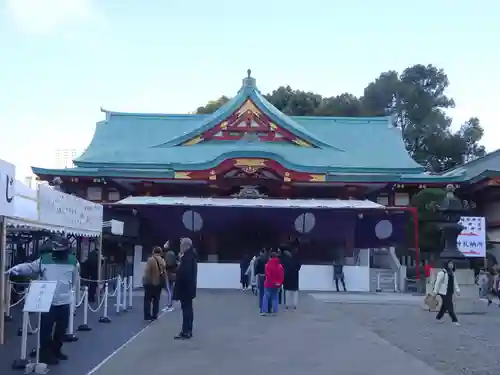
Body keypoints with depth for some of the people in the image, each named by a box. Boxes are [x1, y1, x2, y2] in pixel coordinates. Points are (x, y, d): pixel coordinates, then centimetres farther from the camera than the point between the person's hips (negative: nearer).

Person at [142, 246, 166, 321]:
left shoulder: (150, 260, -13)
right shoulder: (162, 261, 6)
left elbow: (147, 271, -17)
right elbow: (165, 272, 6)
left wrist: (146, 281, -8)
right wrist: (164, 282, 13)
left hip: (150, 282, -5)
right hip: (159, 282, 5)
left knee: (147, 299, 3)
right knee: (156, 299, 11)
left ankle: (147, 316, 0)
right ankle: (154, 315, 12)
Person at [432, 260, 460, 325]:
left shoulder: (452, 273, 12)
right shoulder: (442, 273, -14)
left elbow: (454, 282, 15)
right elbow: (438, 282, -14)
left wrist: (457, 290, 3)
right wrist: (435, 291, -15)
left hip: (450, 292, 9)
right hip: (444, 292, -8)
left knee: (445, 306, 16)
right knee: (450, 306, -7)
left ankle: (438, 317, 29)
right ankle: (454, 320, -4)